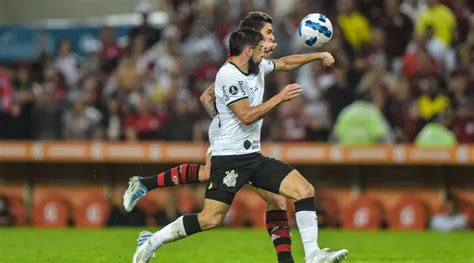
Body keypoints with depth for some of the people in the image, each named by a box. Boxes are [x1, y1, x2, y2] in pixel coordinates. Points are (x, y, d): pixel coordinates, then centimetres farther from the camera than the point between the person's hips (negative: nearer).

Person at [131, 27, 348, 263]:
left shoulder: (257, 67, 12)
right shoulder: (229, 75, -15)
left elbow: (286, 63, 31)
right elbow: (247, 116, -22)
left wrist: (318, 55, 33)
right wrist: (280, 97, -17)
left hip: (254, 156, 9)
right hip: (229, 157, -9)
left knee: (305, 190, -4)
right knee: (211, 219, -14)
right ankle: (151, 241, 3)